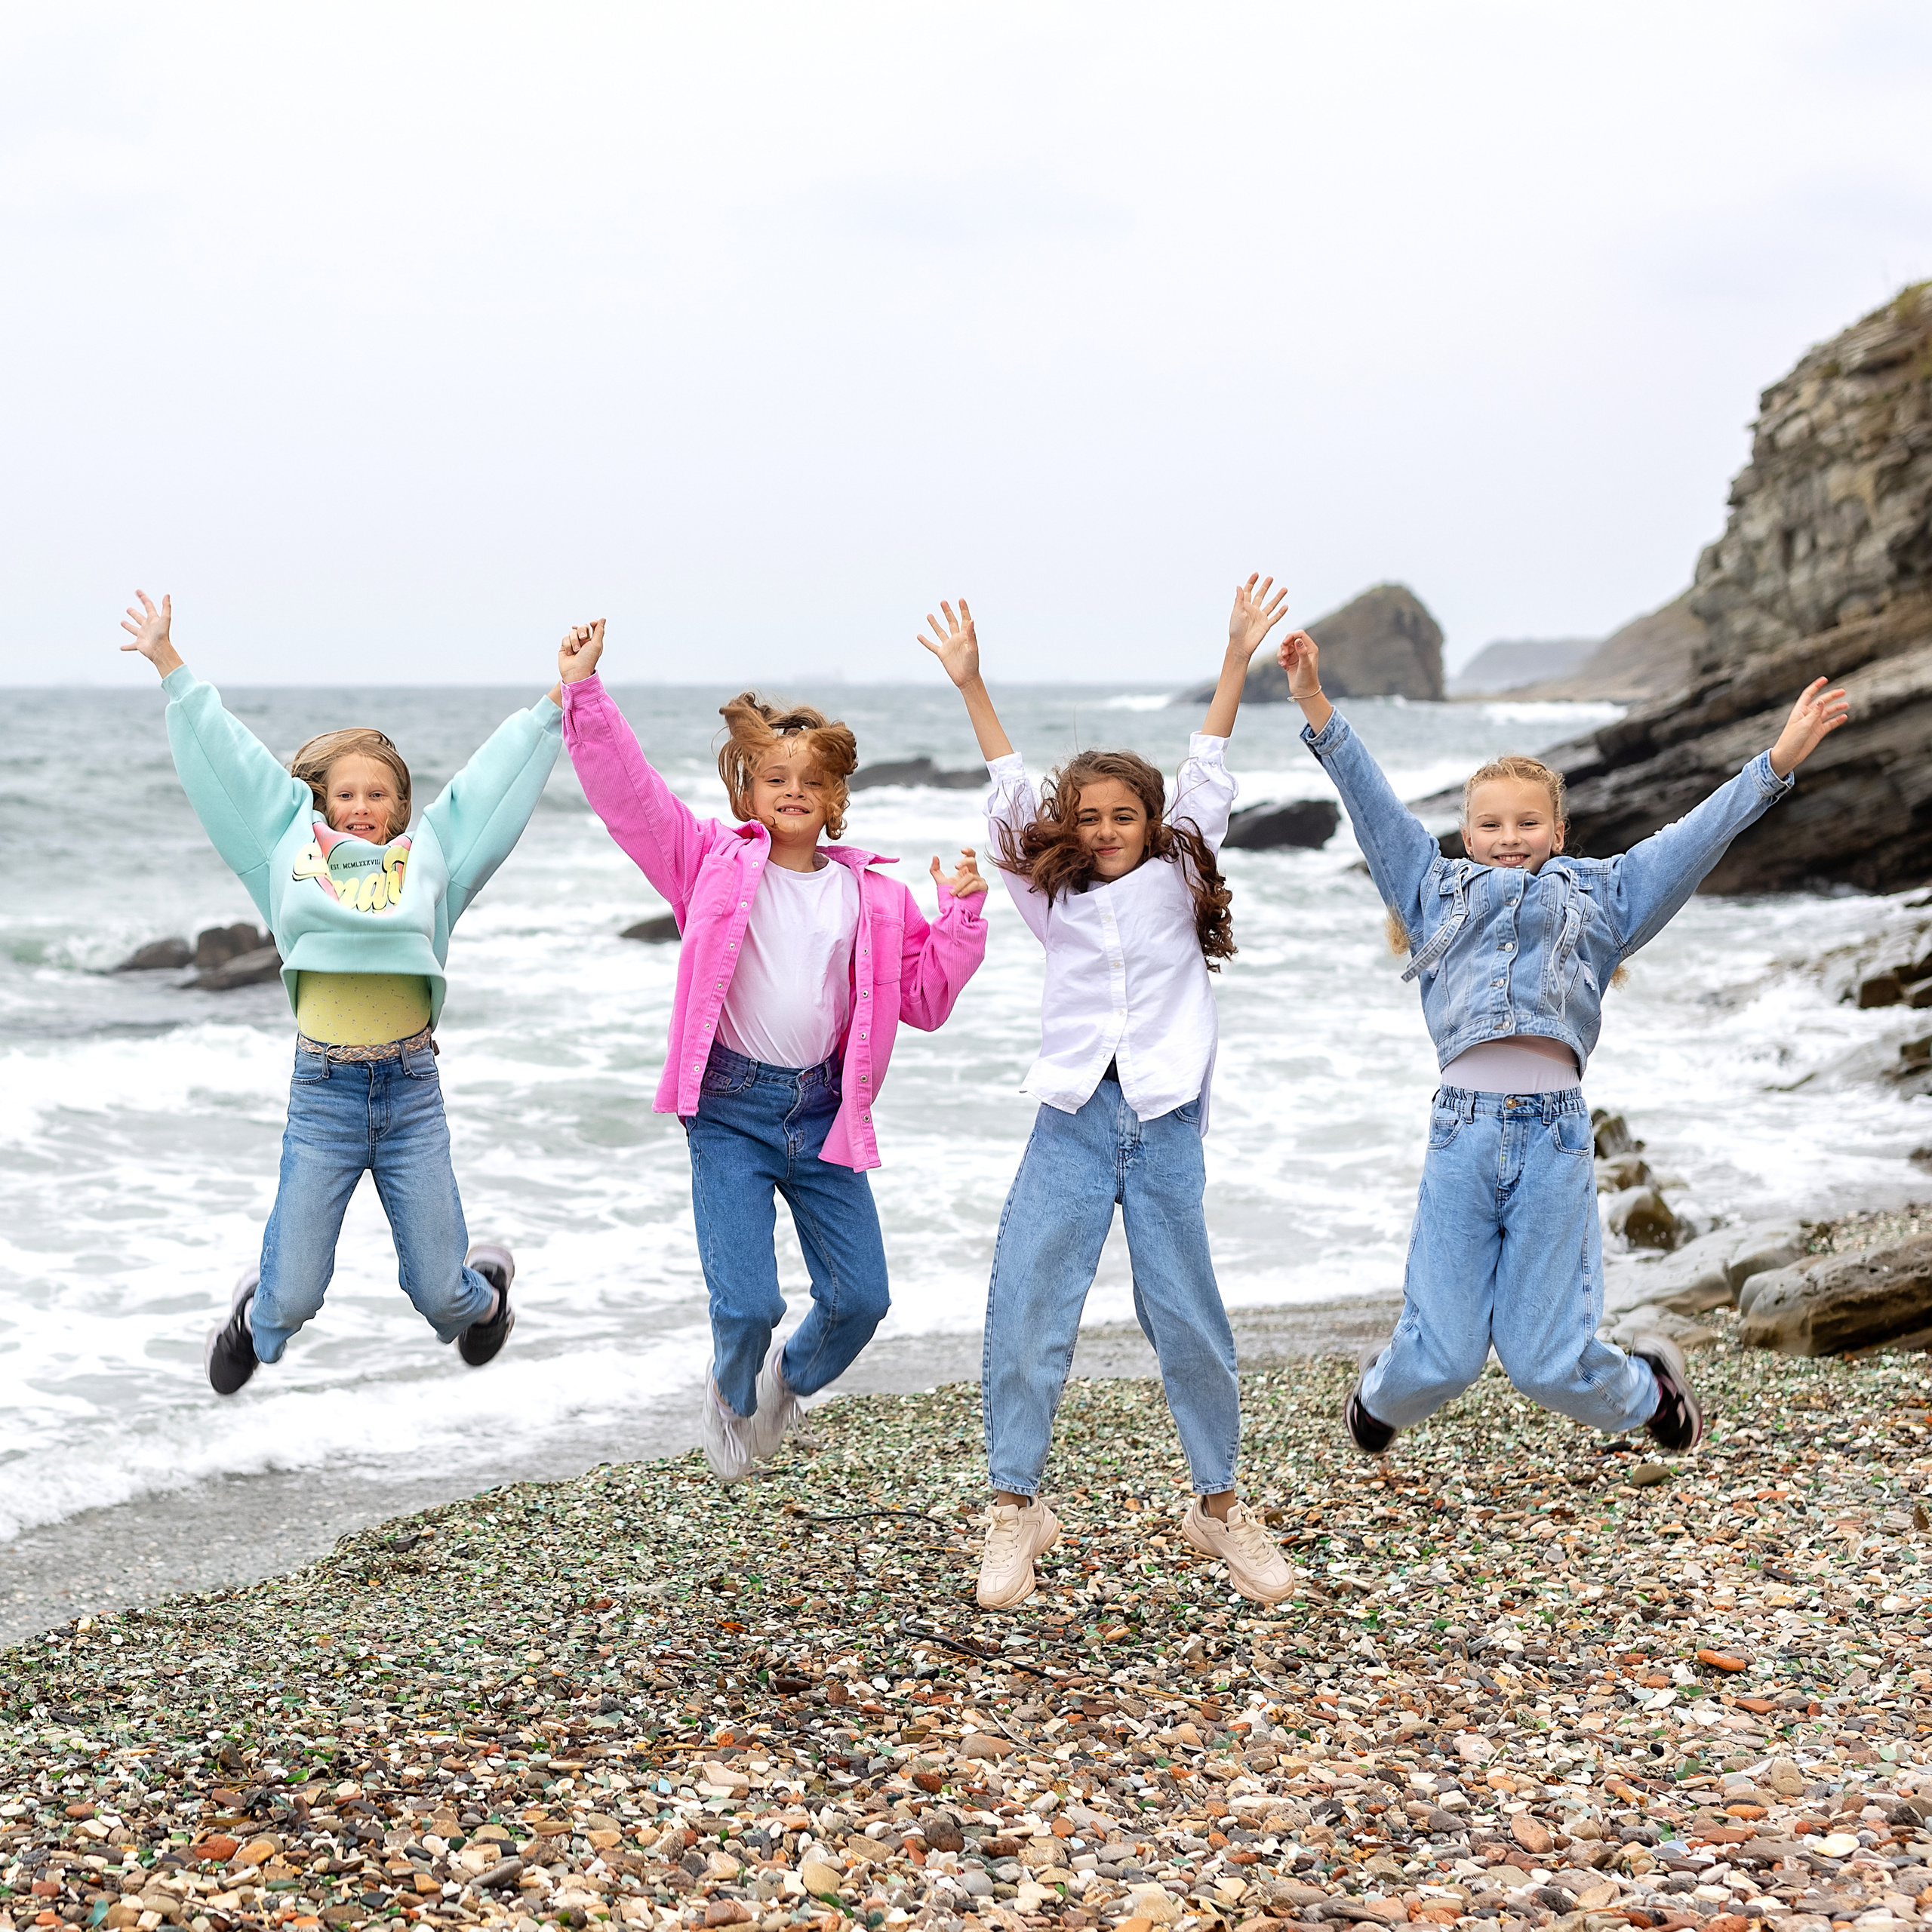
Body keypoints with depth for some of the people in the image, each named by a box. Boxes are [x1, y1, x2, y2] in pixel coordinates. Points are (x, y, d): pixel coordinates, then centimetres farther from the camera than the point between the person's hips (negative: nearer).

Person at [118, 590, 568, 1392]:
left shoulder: (430, 855, 9)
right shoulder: (294, 850, 8)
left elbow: (495, 776, 13)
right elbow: (227, 756, 12)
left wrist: (561, 697, 12)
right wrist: (169, 667, 14)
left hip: (412, 1092, 1)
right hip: (322, 1092, 0)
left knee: (441, 1295, 5)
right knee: (294, 1298, 1)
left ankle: (487, 1283, 41)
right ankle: (258, 1310, 38)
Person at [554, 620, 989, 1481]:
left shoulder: (870, 893, 6)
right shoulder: (715, 862, -1)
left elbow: (925, 996, 9)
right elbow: (628, 793, -8)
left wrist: (961, 914, -3)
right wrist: (583, 693, -17)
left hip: (823, 1110, 3)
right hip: (732, 1108, -3)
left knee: (861, 1296, 3)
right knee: (747, 1303, -12)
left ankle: (790, 1381, 37)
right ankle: (731, 1394, 24)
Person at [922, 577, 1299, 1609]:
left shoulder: (1177, 875, 8)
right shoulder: (1054, 897, 11)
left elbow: (1204, 774, 3)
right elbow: (1013, 791, 6)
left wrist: (1236, 659, -1)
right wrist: (969, 686, 1)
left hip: (1164, 1127, -1)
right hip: (1072, 1122, 1)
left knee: (1187, 1320, 3)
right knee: (1023, 1312, -8)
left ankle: (1218, 1502, 18)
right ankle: (1016, 1505, 2)